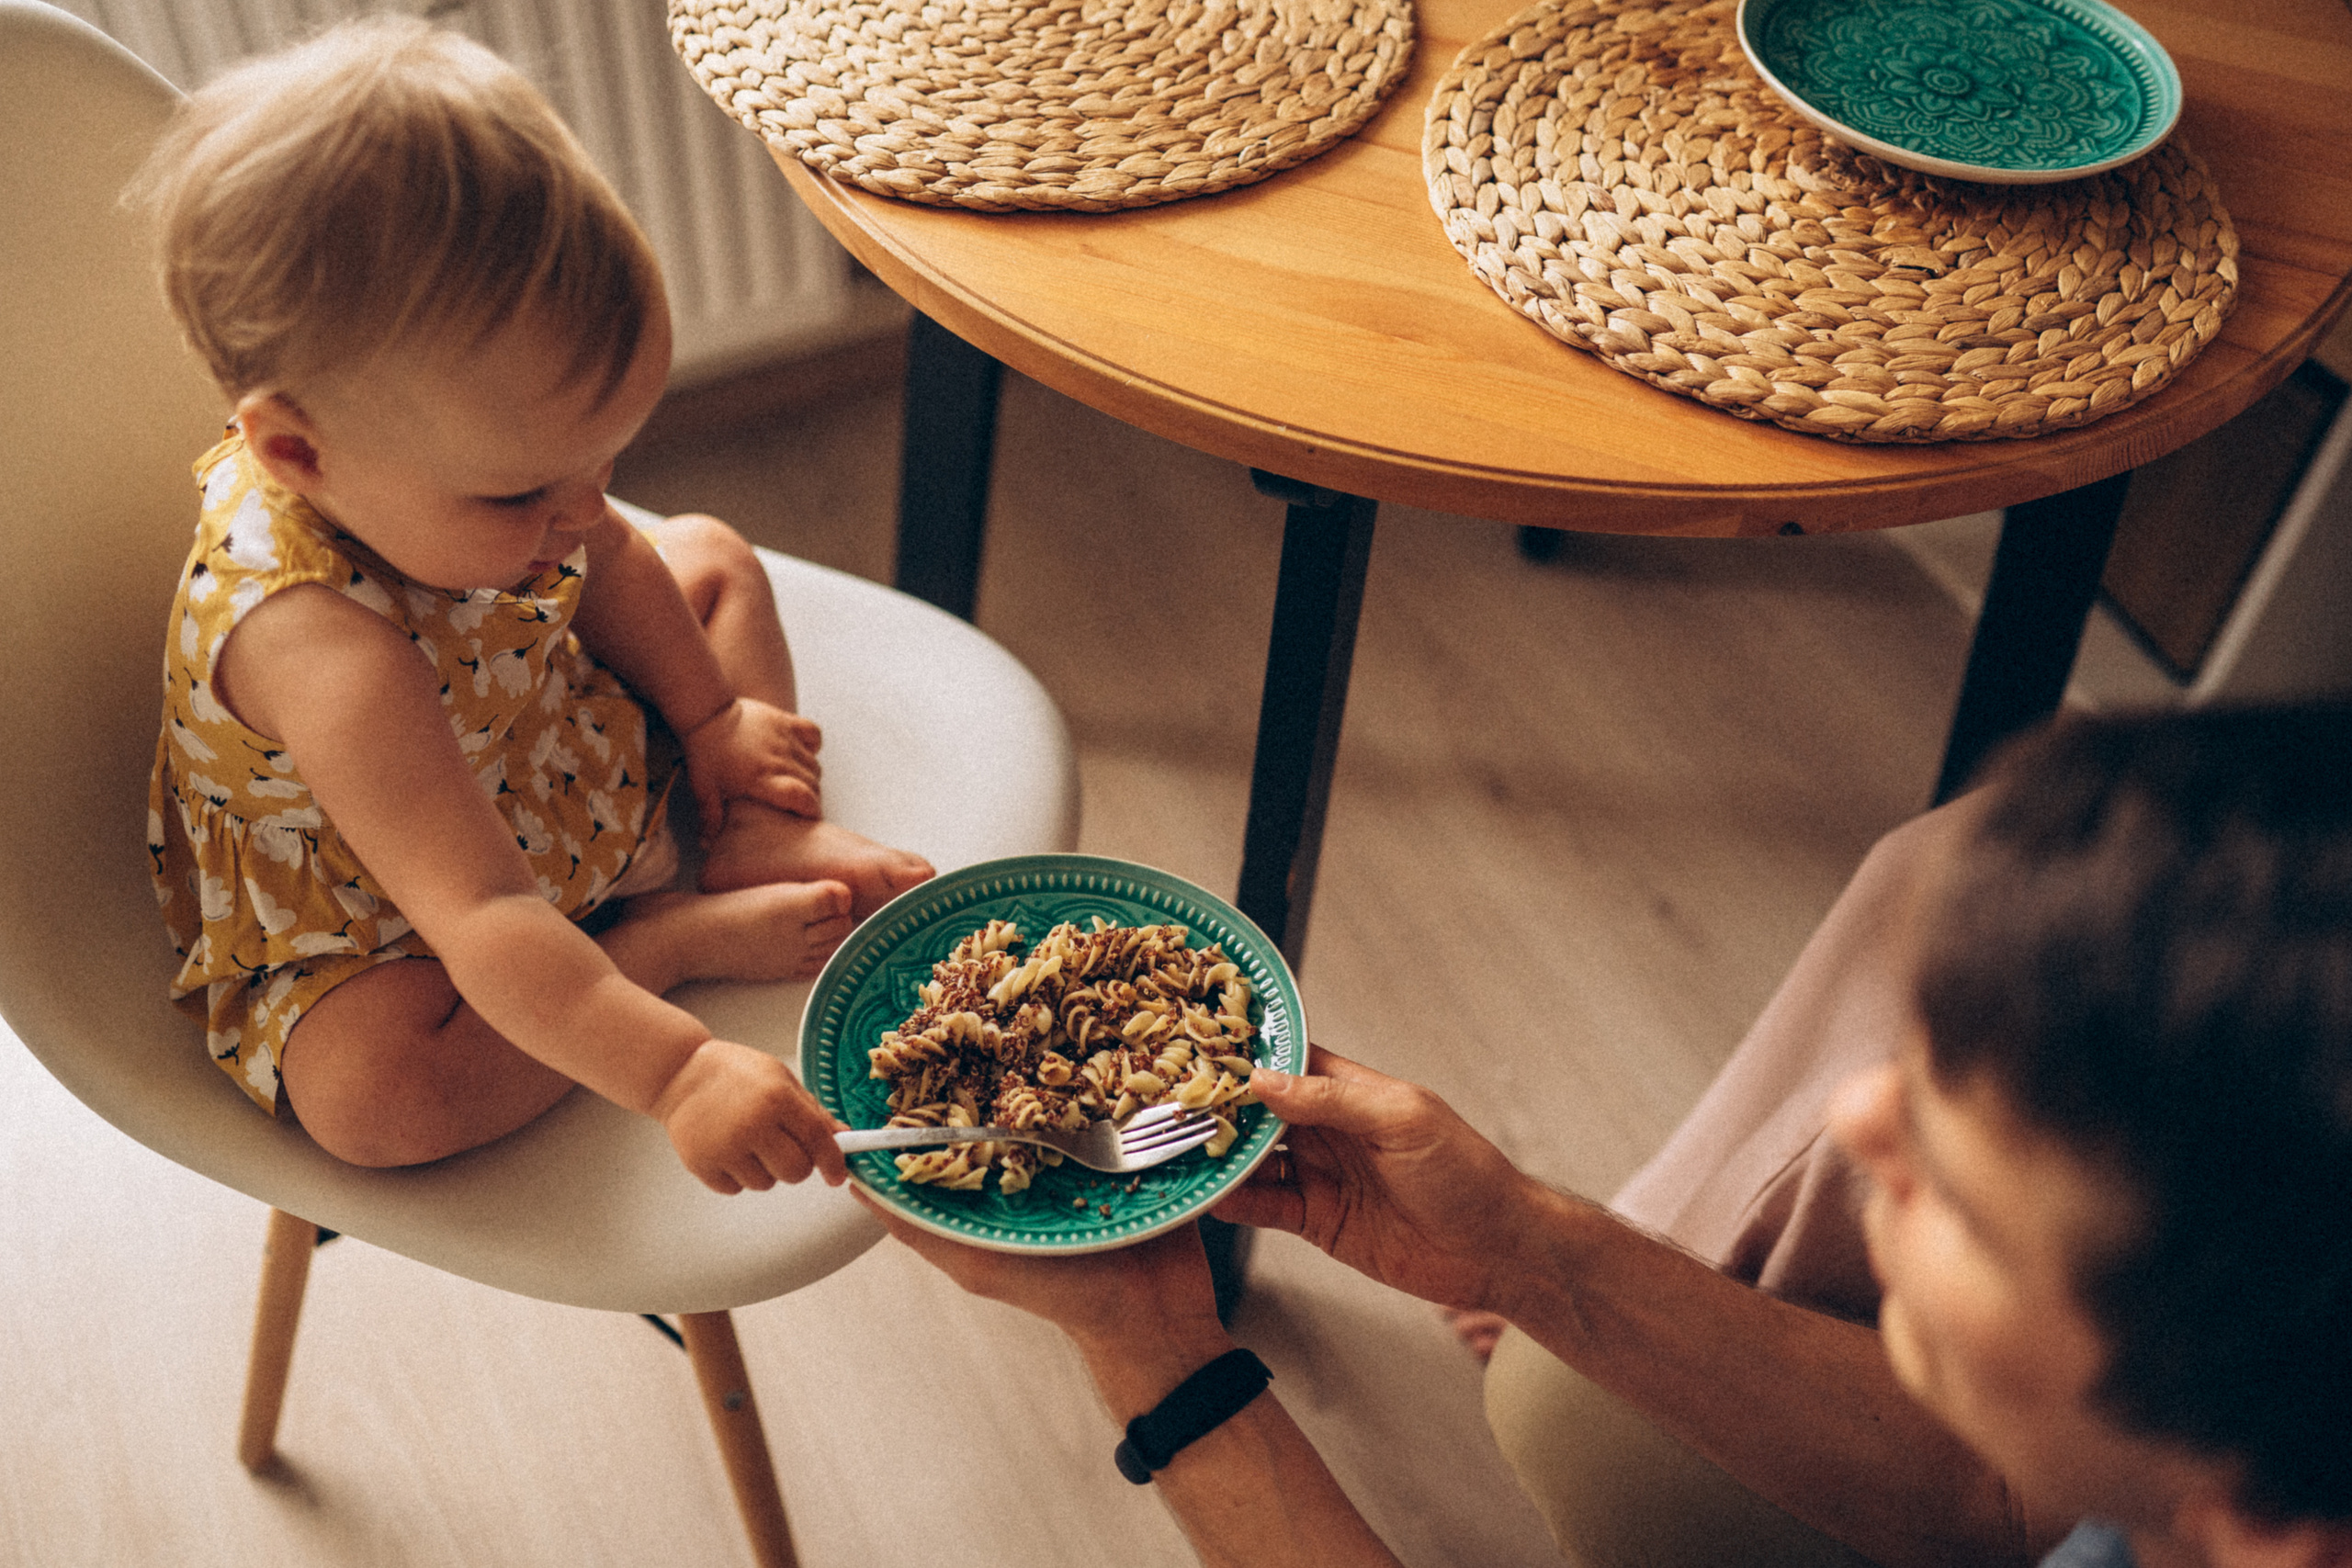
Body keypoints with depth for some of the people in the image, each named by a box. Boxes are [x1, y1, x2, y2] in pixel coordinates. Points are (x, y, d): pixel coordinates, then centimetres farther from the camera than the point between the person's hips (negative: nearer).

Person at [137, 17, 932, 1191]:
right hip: (378, 935, -7)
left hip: (559, 757, 8)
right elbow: (482, 920, -48)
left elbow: (609, 565, 3)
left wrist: (711, 719, 8)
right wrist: (675, 1072, -55)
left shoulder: (461, 470, -20)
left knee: (710, 556, 9)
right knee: (374, 1091, -35)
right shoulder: (321, 652, -45)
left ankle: (762, 838, -6)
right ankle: (670, 936, -18)